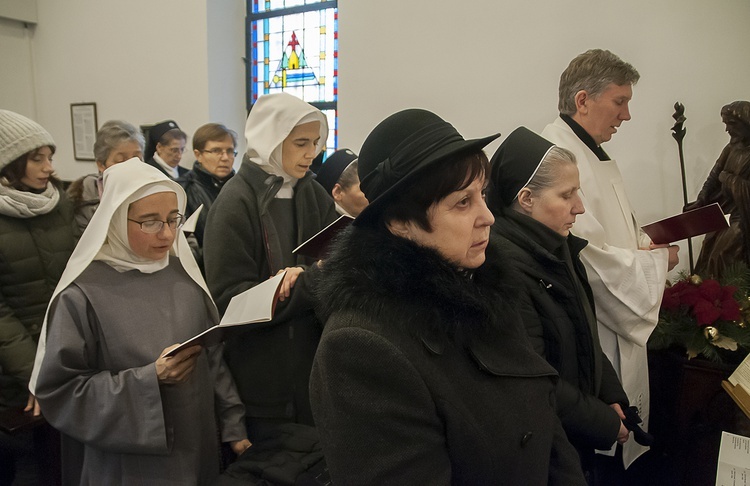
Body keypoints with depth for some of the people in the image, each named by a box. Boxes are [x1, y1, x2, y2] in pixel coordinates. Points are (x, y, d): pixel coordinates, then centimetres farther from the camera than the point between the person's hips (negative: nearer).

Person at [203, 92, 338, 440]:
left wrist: (301, 275, -20)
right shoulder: (236, 202, -14)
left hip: (312, 369, 5)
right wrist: (314, 279, -24)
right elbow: (230, 297, -17)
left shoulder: (314, 194, 4)